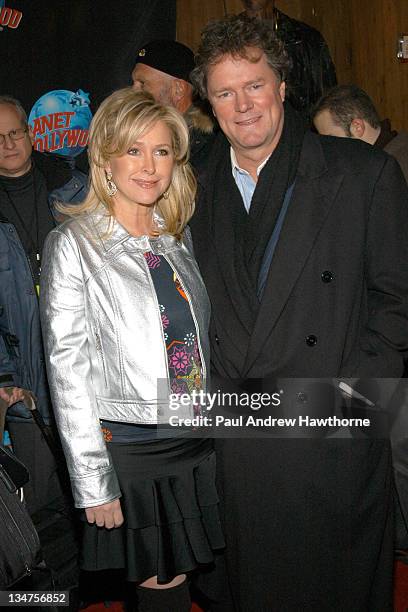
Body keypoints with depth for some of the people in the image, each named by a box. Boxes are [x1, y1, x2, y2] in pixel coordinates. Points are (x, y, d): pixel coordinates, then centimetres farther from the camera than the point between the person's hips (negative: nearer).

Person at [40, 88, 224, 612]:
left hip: (195, 445, 5)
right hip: (129, 450, -5)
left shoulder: (176, 238, 8)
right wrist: (93, 482, -13)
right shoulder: (75, 243, -10)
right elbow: (67, 368, -12)